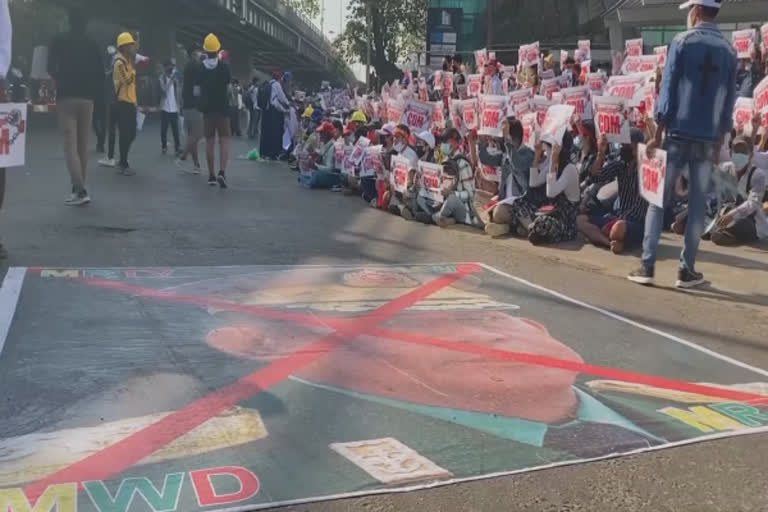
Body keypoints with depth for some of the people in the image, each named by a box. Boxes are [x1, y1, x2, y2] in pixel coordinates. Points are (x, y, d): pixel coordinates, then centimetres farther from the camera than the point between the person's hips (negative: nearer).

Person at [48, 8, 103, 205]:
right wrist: (95, 94, 12)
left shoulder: (59, 41, 0)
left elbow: (50, 68, -4)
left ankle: (81, 190, -17)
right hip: (87, 98, 4)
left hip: (66, 97, -4)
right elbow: (98, 73, 4)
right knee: (83, 145, 10)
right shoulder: (92, 45, 8)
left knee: (70, 145, -6)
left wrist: (61, 80, 14)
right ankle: (79, 188, 13)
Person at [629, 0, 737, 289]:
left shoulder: (682, 42, -3)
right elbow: (729, 100, 9)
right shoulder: (729, 50, 7)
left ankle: (647, 267, -2)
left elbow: (668, 91, -6)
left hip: (678, 135, -3)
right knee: (697, 205, 8)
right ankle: (687, 270, 9)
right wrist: (719, 143, 15)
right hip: (708, 140, 3)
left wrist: (658, 135, -2)